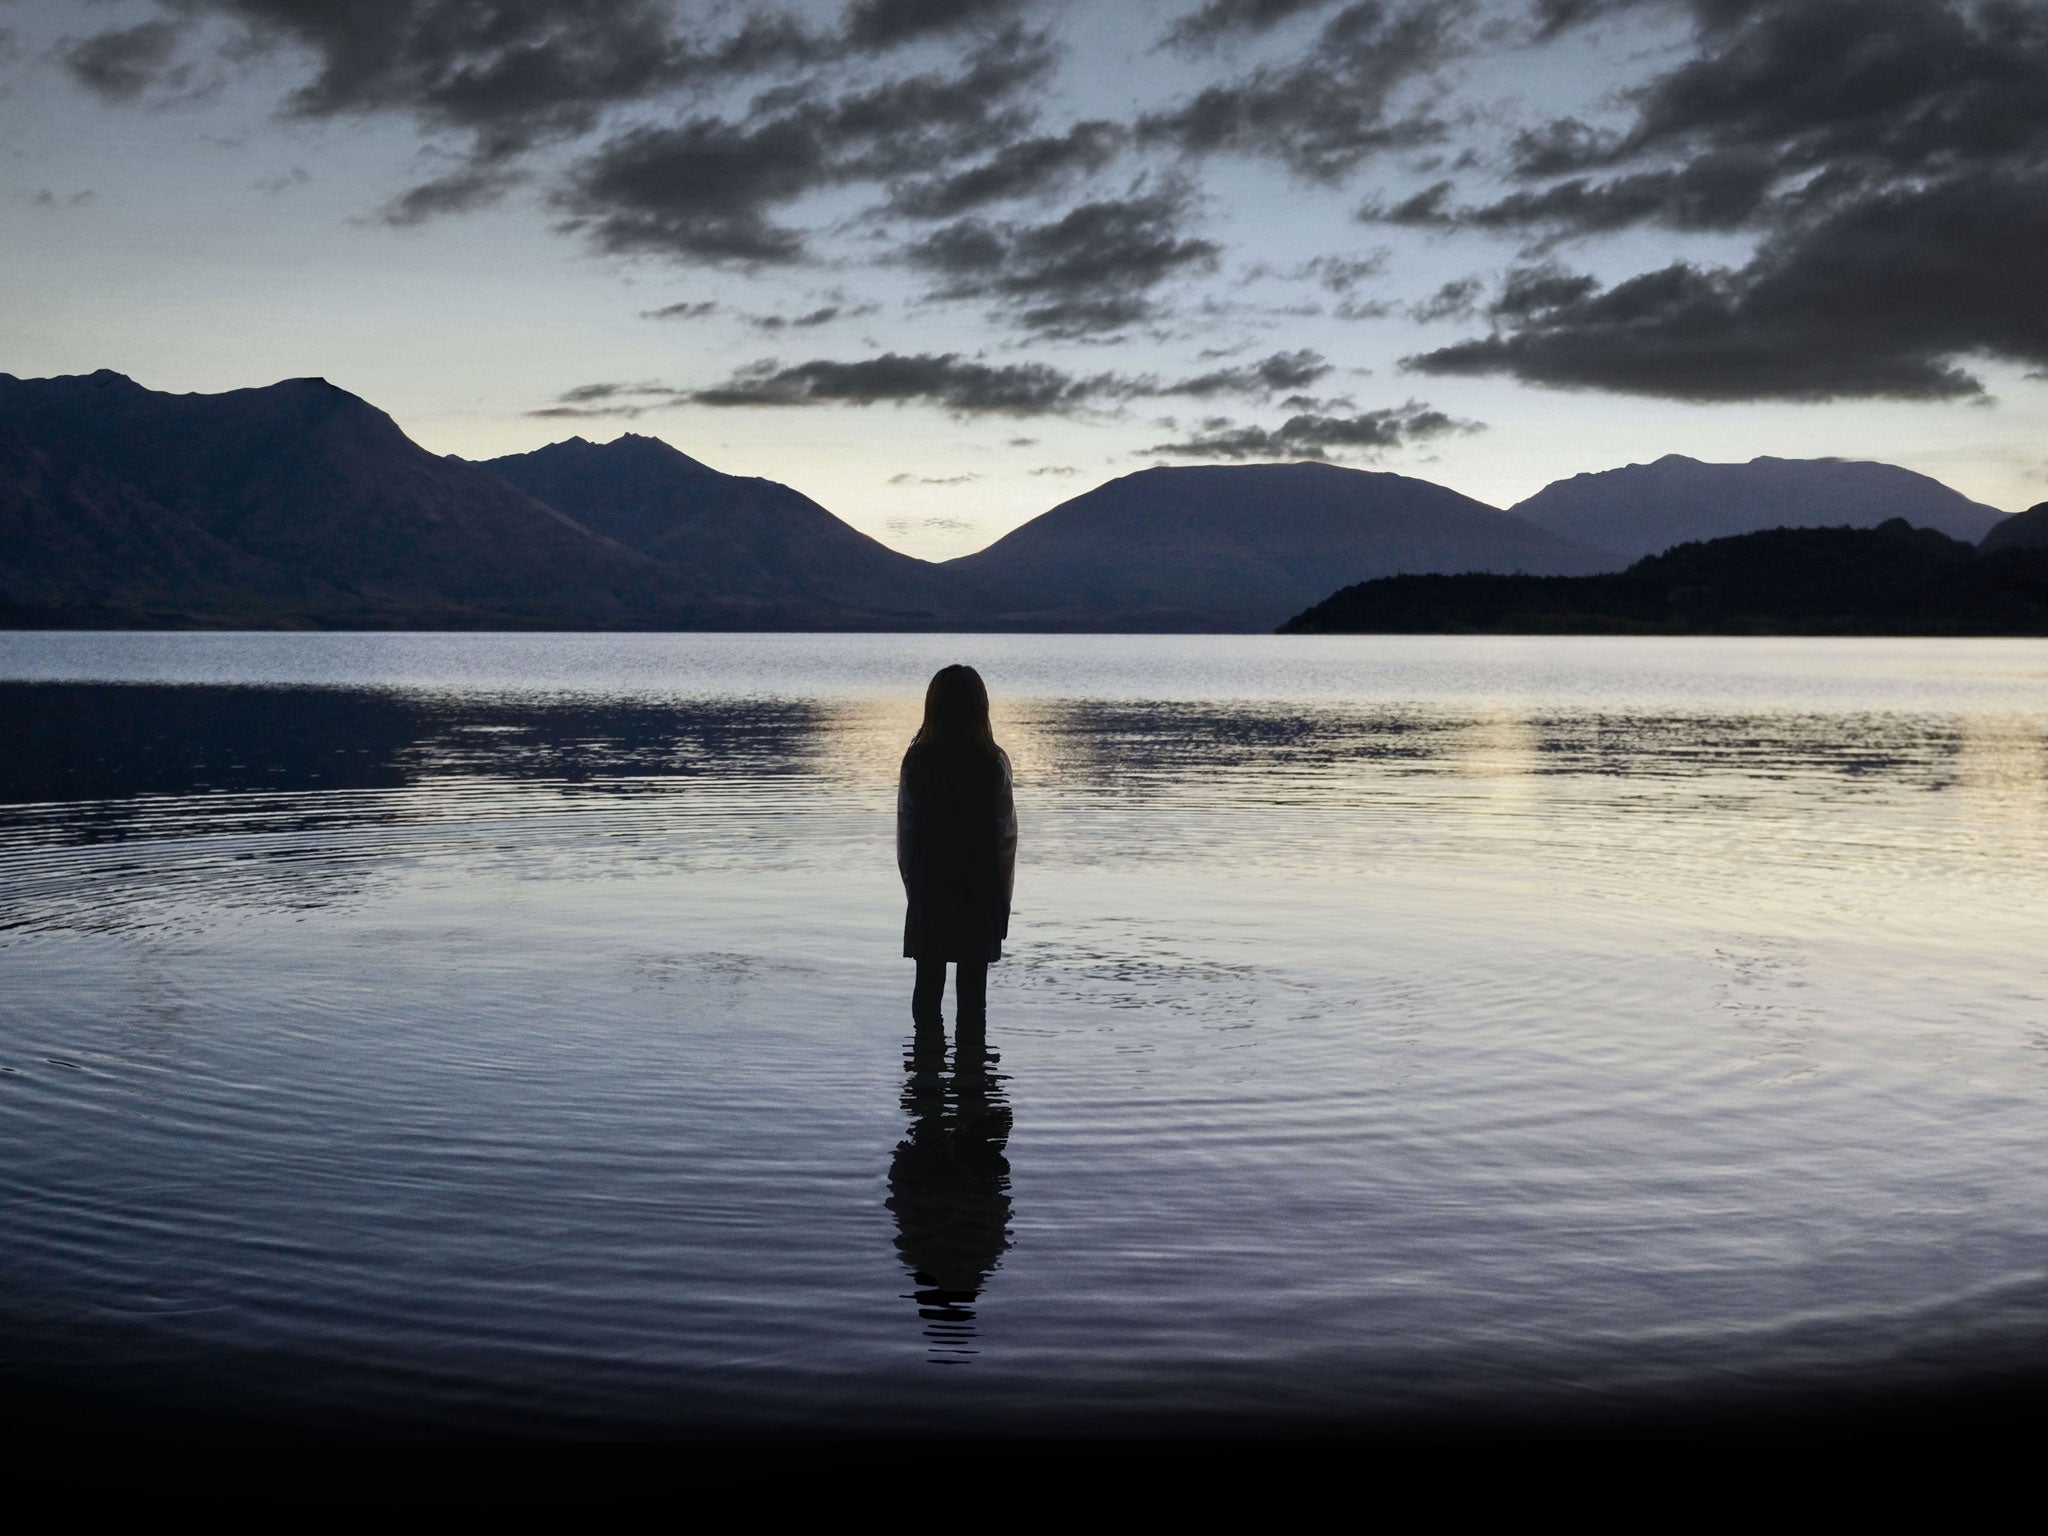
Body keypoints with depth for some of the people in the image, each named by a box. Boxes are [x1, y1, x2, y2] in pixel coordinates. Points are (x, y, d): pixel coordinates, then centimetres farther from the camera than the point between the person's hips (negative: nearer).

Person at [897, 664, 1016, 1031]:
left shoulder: (916, 762, -6)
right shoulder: (993, 763, -10)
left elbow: (906, 832, -1)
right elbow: (1006, 836, -6)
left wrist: (913, 888, 11)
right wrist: (1003, 900, 5)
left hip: (928, 894, 2)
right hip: (980, 894, -1)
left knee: (928, 986, 11)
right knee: (972, 991, 4)